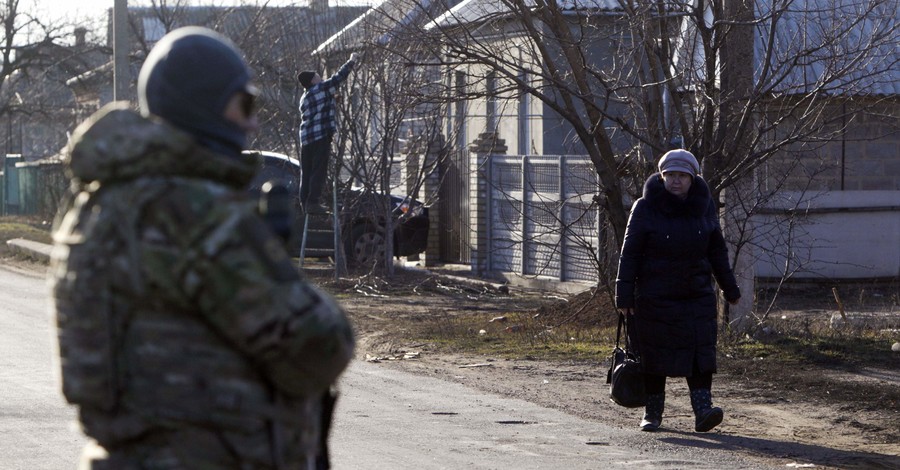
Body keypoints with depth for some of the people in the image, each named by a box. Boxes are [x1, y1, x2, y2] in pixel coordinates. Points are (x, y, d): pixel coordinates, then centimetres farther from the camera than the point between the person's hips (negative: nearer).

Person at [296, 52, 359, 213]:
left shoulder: (304, 98, 19)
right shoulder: (322, 88, -2)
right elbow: (340, 76, 2)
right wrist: (352, 61, 14)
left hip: (306, 137, 8)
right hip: (321, 135, -8)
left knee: (306, 172, 9)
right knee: (319, 171, -7)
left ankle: (305, 202, 10)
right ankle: (313, 202, -11)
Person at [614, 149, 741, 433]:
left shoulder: (704, 207, 5)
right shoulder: (645, 208, -6)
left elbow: (717, 250, 14)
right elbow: (630, 254, -6)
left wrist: (730, 289, 15)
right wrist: (625, 295, -11)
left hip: (697, 295, 2)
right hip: (655, 297, -2)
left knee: (700, 350, -10)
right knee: (654, 354, 4)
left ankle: (703, 410, -15)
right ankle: (652, 412, 15)